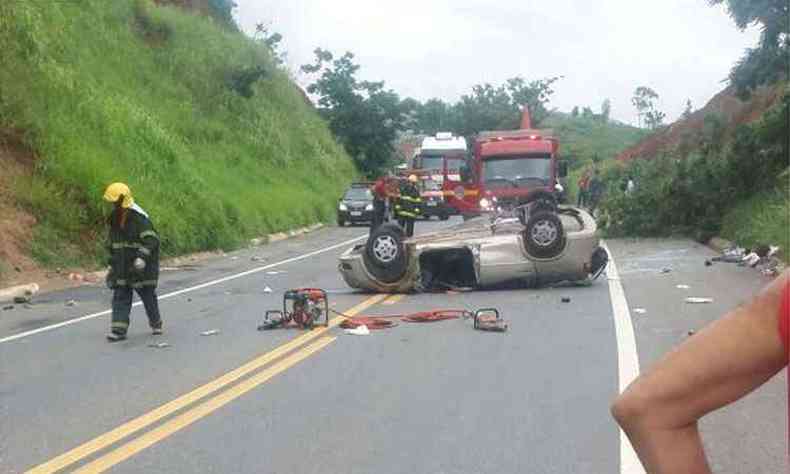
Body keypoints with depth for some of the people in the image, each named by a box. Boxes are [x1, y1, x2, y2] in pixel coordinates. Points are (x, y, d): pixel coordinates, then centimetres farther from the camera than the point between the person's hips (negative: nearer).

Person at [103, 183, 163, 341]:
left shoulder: (139, 218, -17)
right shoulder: (115, 219, 9)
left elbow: (151, 240, -24)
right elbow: (113, 244, 20)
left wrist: (142, 257, -35)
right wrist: (113, 264, 21)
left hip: (140, 267, -7)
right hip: (122, 267, 7)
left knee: (148, 296, 8)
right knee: (120, 297, -1)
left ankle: (156, 324, 28)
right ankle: (118, 330, -2)